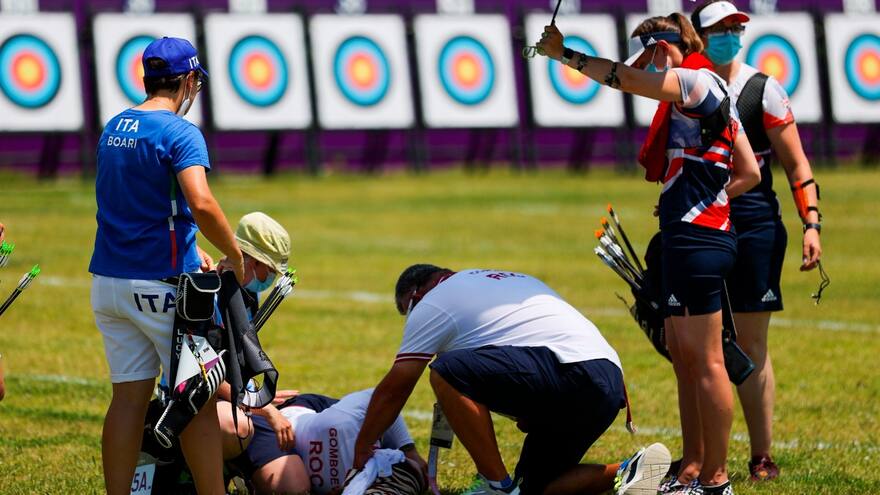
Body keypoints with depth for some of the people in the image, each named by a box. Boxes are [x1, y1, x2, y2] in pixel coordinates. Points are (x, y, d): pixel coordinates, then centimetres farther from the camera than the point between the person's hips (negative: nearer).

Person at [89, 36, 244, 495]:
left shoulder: (113, 129, 12)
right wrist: (235, 256, -14)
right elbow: (201, 204, -27)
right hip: (163, 284, -7)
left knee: (128, 396, 8)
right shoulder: (179, 133, -12)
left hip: (108, 281, 7)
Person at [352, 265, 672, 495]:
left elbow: (393, 390, 10)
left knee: (448, 371, -14)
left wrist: (361, 452, 20)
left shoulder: (429, 304, 8)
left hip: (571, 373, -9)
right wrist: (533, 411, 29)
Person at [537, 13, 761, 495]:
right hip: (686, 238, 10)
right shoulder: (712, 96, 19)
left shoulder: (700, 81, -9)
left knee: (704, 358, -8)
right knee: (682, 354, 13)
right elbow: (748, 174, 21)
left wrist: (565, 54, -10)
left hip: (697, 239, -10)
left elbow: (626, 78, -19)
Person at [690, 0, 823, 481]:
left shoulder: (763, 90, 0)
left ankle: (762, 457, 4)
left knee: (750, 343, -1)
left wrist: (811, 223, -9)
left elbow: (796, 164, 0)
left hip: (754, 221, -3)